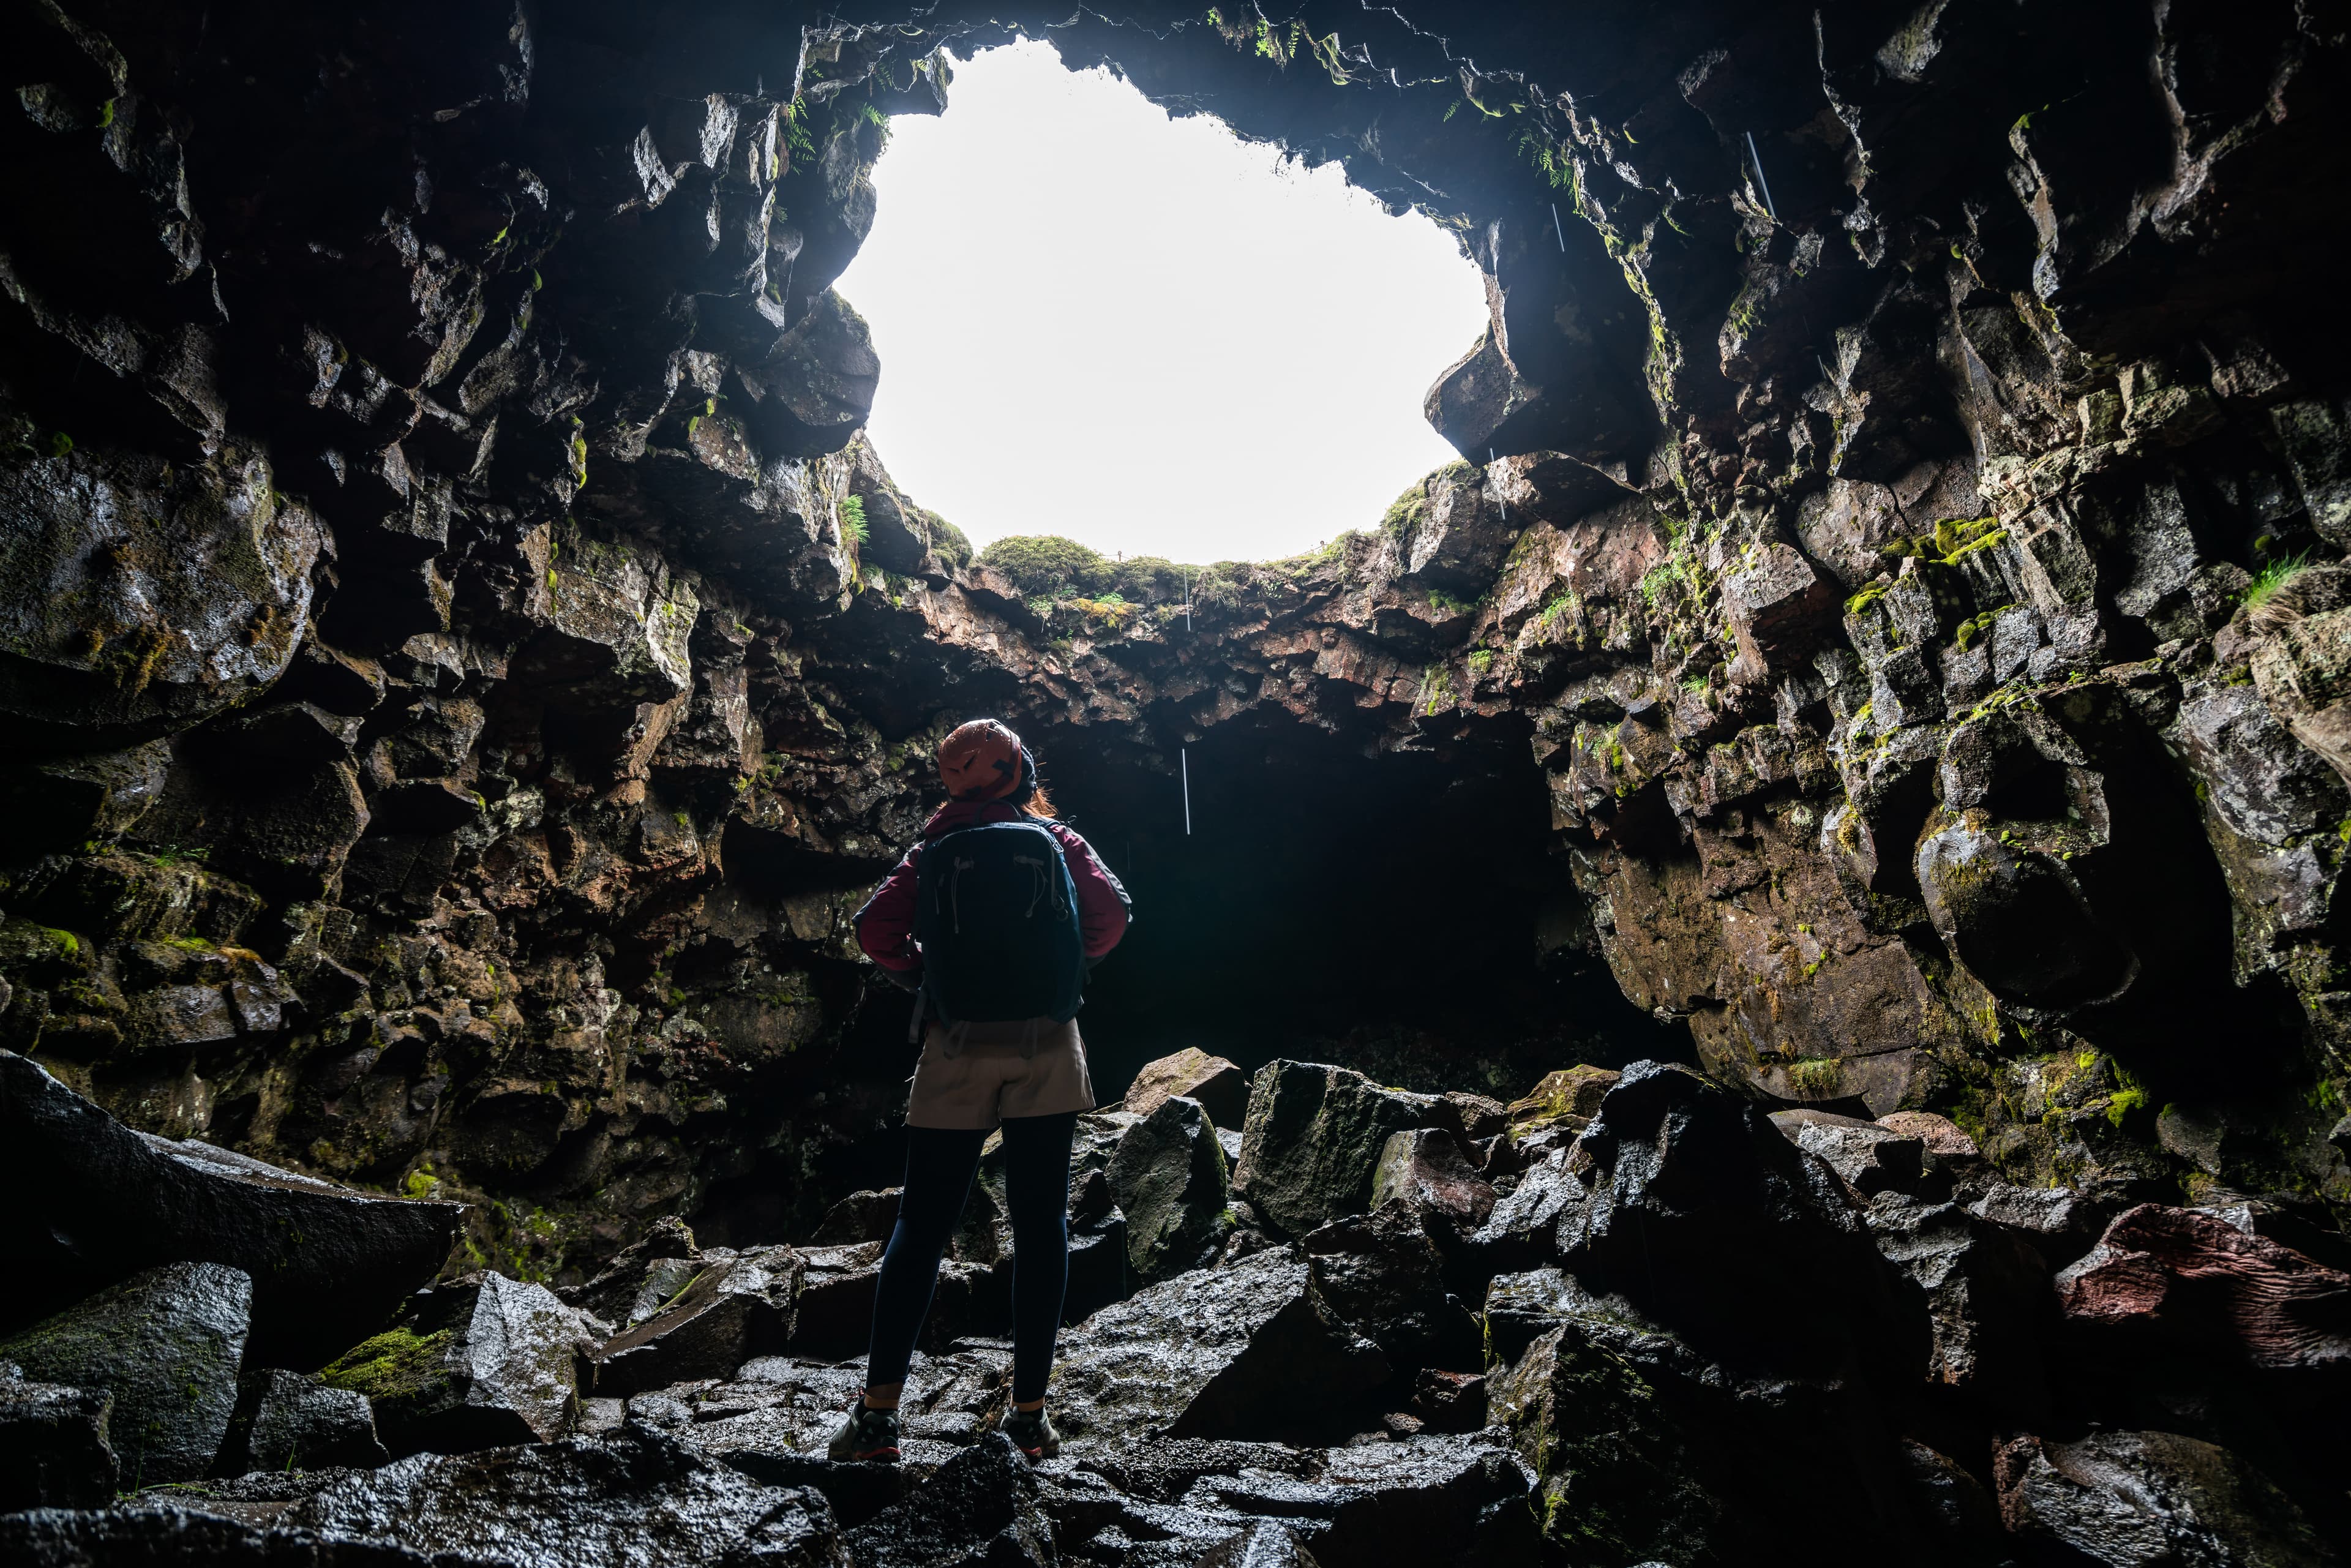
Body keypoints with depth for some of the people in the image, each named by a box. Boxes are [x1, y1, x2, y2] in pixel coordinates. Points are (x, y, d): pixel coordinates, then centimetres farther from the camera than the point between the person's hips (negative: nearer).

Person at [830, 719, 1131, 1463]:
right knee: (1041, 1220, 6)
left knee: (922, 1221, 7)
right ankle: (1029, 1409, 8)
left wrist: (924, 979, 13)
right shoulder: (1057, 840, 8)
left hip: (958, 1049, 1)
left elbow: (876, 929, -1)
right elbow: (1111, 912, -4)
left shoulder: (933, 850, 9)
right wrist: (1067, 968, 12)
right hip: (1047, 1051, 0)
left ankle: (879, 1408, 4)